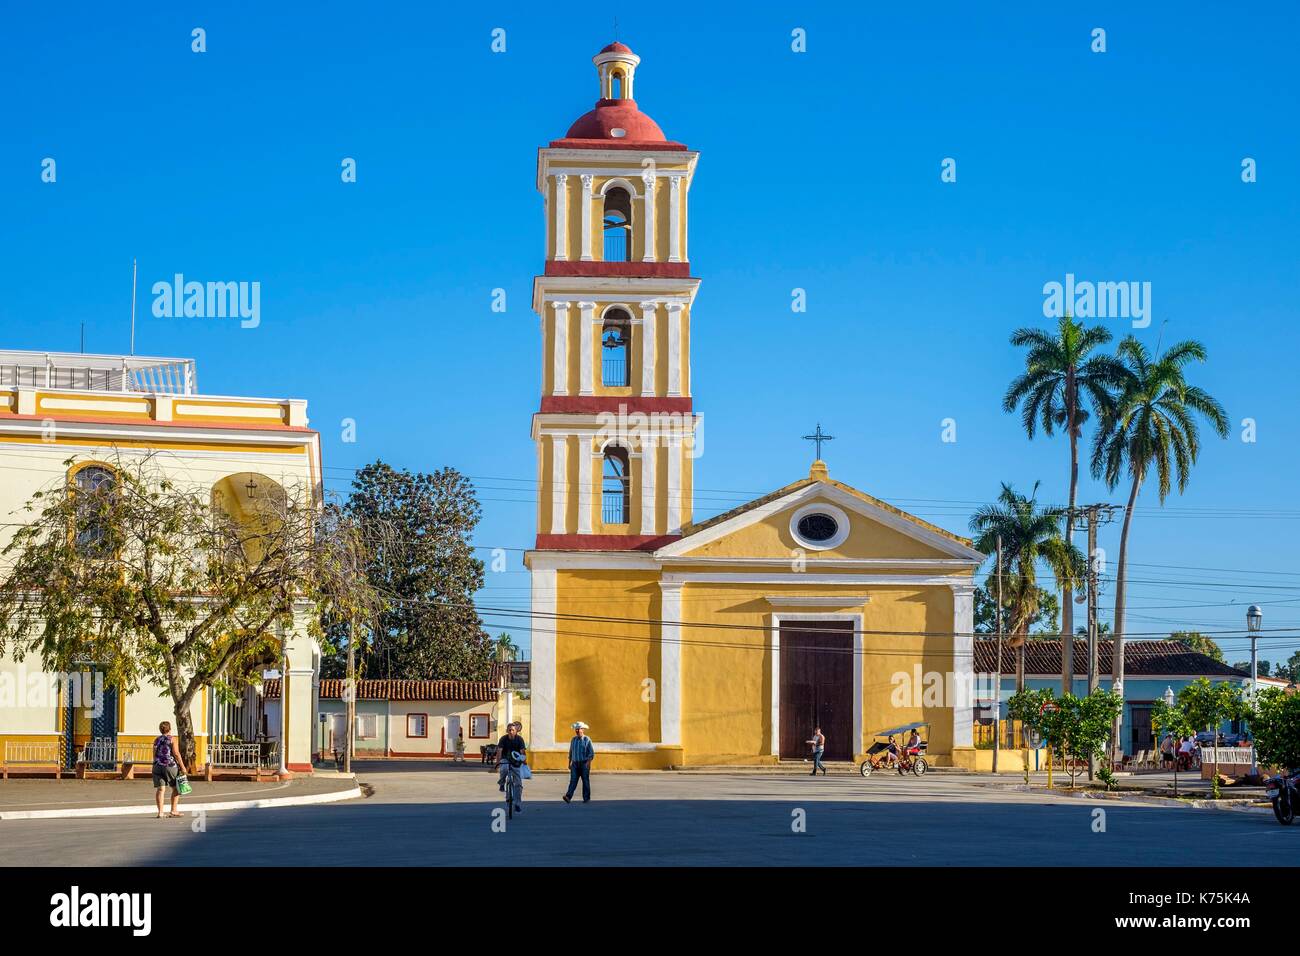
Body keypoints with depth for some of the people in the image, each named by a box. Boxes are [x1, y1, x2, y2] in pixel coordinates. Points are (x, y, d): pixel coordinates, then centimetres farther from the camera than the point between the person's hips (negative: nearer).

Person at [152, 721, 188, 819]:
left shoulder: (156, 740, 9)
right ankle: (173, 810, 8)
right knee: (176, 788, 11)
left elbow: (154, 755, 10)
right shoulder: (172, 739, -4)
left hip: (158, 766, 4)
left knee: (160, 789, 0)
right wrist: (182, 767, -7)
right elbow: (176, 753, -10)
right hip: (170, 766, -4)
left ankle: (160, 812, -6)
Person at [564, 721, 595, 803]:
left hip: (584, 763, -3)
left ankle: (586, 798, 8)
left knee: (585, 781, 1)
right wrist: (569, 763, 15)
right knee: (573, 780, -8)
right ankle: (568, 797, -20)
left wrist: (588, 762, -19)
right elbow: (570, 752, 18)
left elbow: (592, 753, -6)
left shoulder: (587, 740, -3)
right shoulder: (573, 740, 10)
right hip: (575, 764, 3)